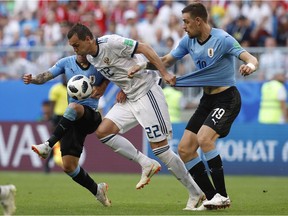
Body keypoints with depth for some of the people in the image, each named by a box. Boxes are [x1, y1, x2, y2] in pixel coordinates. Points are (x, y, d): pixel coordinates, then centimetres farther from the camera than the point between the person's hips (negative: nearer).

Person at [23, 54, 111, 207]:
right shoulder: (67, 63, 6)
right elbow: (46, 76, -4)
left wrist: (103, 85, -9)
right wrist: (32, 79, -26)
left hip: (92, 116, -4)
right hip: (72, 120, 4)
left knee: (73, 107, -39)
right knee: (68, 166, -3)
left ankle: (48, 145, -41)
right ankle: (97, 190, 19)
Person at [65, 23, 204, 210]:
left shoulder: (110, 43, -18)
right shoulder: (90, 57, 8)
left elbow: (144, 48, -18)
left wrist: (164, 73, -24)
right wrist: (123, 90, 4)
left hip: (146, 92, -9)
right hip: (129, 98, 9)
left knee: (160, 147, -9)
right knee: (103, 131, -5)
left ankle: (195, 193, 2)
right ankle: (147, 165, 1)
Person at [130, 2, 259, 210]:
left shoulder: (222, 39, -17)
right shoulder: (189, 41, 3)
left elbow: (251, 58, -26)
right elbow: (166, 60, 15)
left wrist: (250, 66, -49)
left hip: (227, 99, -8)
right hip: (207, 100, 8)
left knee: (204, 138, -29)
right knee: (185, 149, -1)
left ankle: (222, 195, -19)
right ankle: (211, 197, 6)